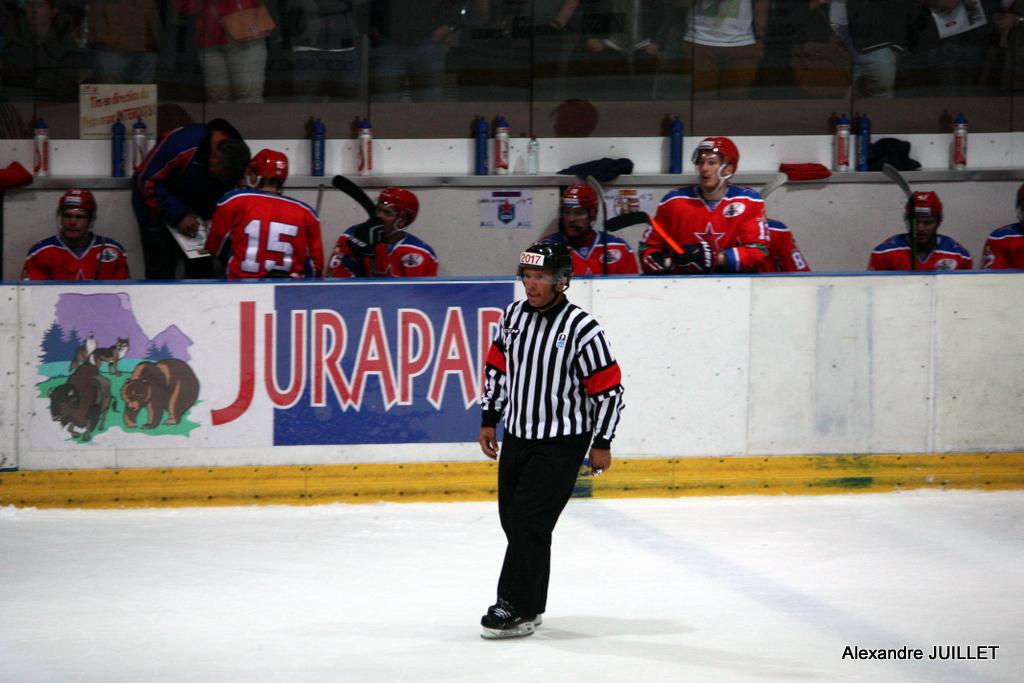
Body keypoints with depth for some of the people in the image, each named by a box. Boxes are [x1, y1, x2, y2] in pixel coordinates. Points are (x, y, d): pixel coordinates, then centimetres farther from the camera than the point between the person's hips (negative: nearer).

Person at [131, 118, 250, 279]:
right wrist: (178, 216, -29)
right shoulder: (182, 145, -35)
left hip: (195, 204, 5)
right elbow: (148, 182, -27)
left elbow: (224, 192, -1)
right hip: (154, 201, -5)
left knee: (201, 268, 3)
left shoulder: (235, 154, -17)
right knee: (161, 272, -9)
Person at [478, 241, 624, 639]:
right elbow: (497, 367, 15)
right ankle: (531, 603, 22)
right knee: (513, 520, 10)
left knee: (529, 520, -12)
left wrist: (602, 443, -9)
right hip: (517, 437, 7)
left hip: (562, 444, -7)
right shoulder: (514, 316, 2)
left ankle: (517, 609, -7)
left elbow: (609, 388, -12)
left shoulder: (582, 329, -16)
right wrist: (489, 420, 15)